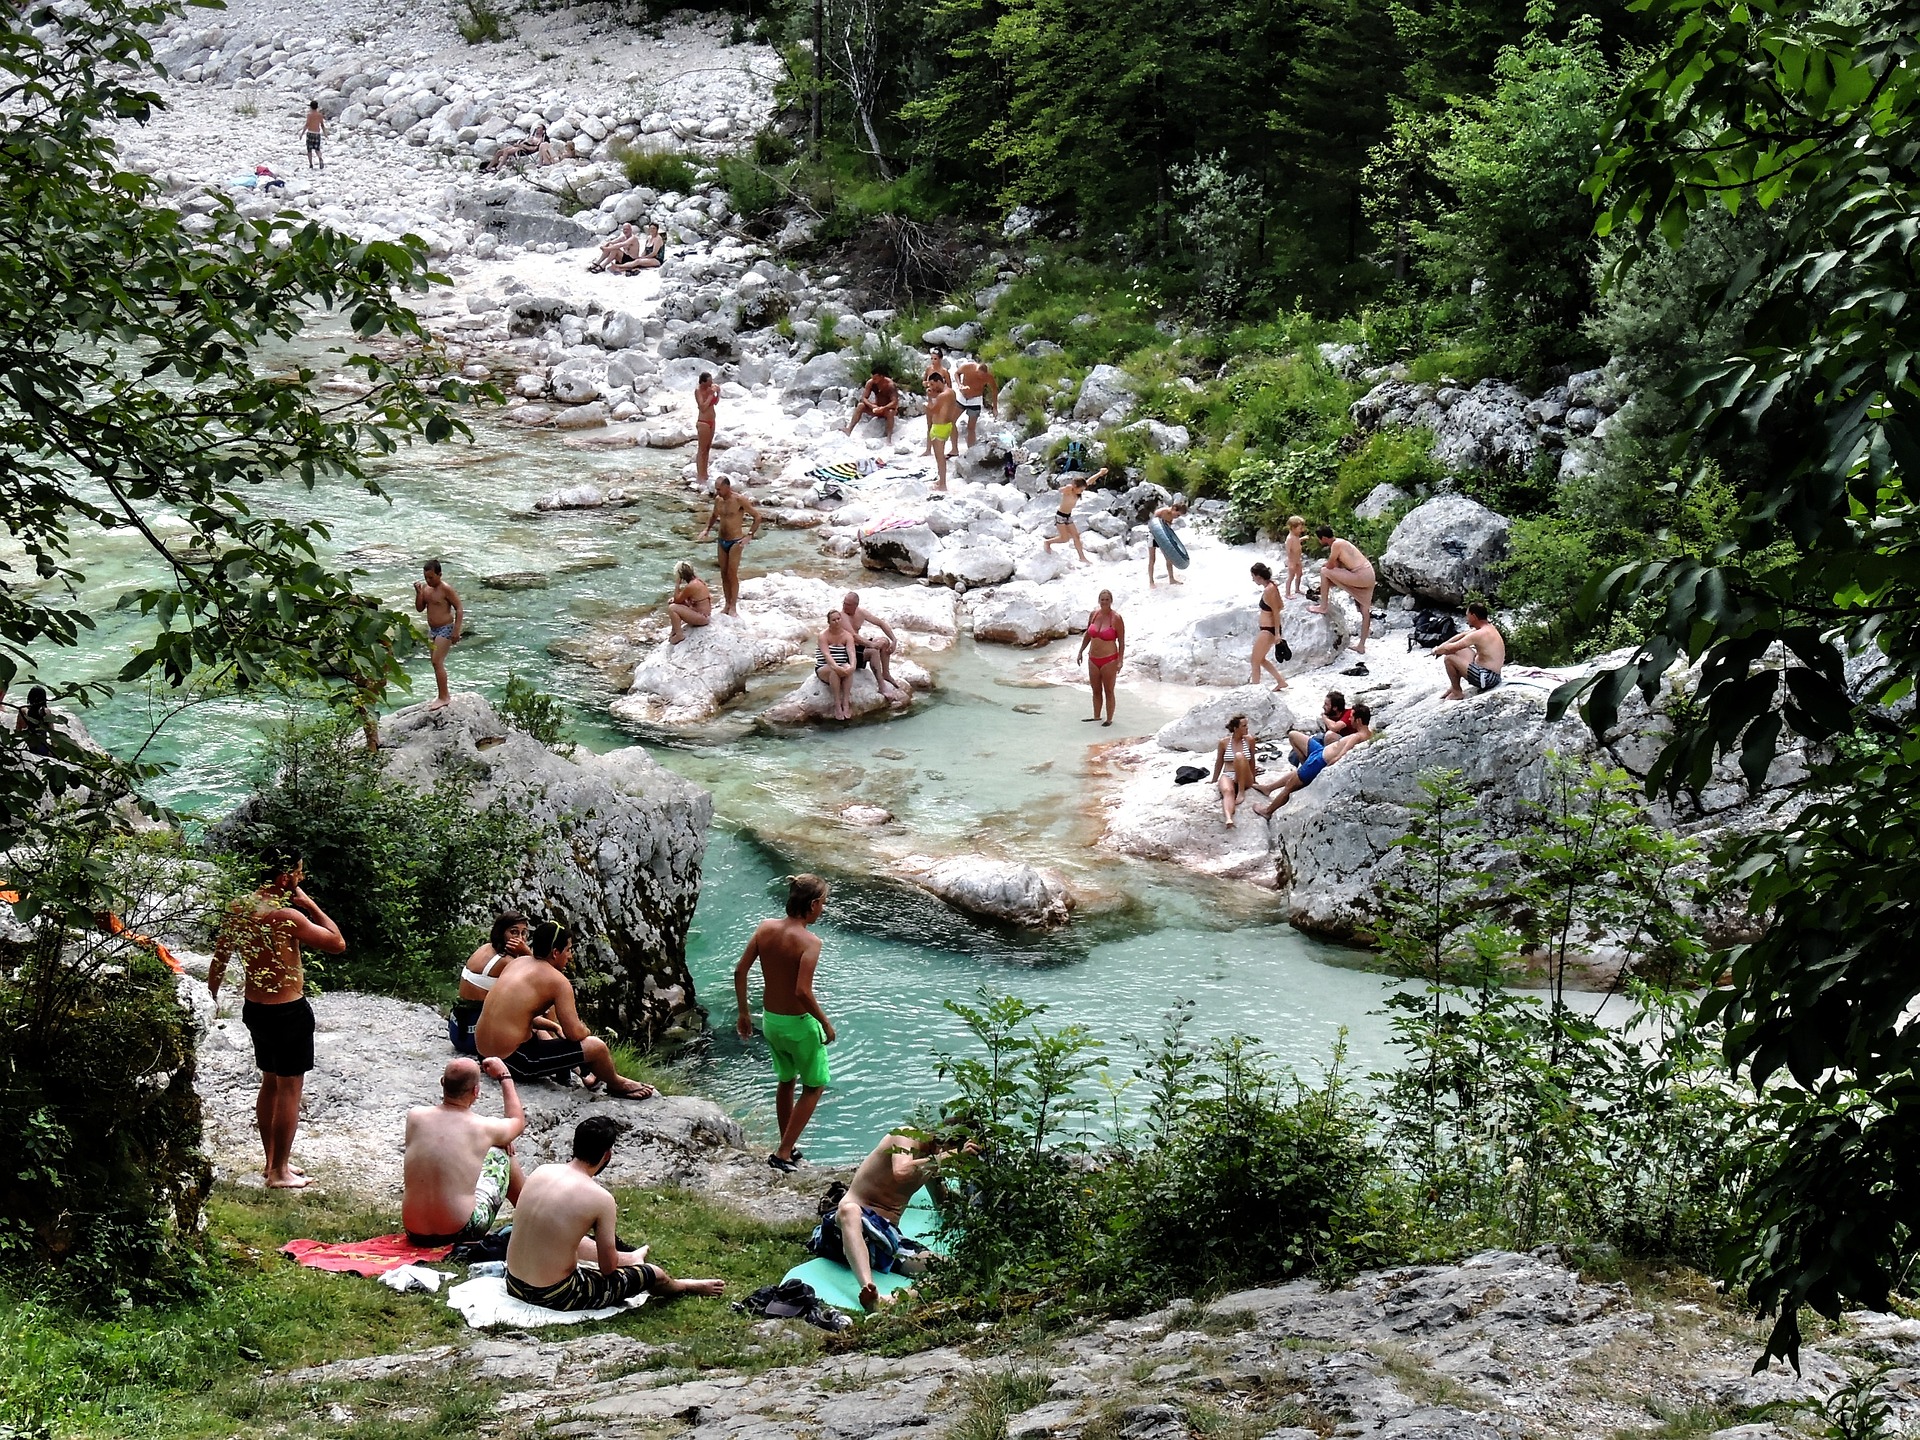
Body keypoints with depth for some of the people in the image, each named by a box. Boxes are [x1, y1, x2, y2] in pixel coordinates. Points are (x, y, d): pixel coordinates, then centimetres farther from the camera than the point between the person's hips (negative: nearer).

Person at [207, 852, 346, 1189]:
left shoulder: (238, 909, 0)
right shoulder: (287, 916, -24)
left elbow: (219, 959, 8)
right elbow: (338, 943, -18)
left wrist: (213, 998, 20)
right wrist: (310, 905, -11)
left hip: (254, 1008, 8)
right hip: (288, 1012, -8)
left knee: (269, 1083, 20)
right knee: (289, 1090, 3)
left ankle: (272, 1161, 30)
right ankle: (280, 1172, 8)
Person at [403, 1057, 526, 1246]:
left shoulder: (414, 1117, -5)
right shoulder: (484, 1128, -11)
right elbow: (518, 1121, 14)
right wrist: (504, 1076, 24)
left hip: (415, 1234, 3)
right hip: (463, 1233, -3)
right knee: (501, 1153, 18)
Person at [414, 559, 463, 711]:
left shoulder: (446, 589, -17)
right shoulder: (426, 588, 6)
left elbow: (459, 609, -15)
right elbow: (420, 608, 8)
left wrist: (456, 630, -20)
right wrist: (418, 593, -8)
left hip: (445, 629, -8)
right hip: (432, 630, 8)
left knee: (437, 662, -14)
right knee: (436, 663, 13)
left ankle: (443, 697, -10)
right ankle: (443, 695, 23)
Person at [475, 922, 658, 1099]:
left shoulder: (517, 962, 10)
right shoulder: (558, 981, -12)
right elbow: (574, 1033, -15)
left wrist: (554, 1026, 21)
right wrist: (587, 1031, 8)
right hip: (514, 1061, -9)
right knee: (596, 1046, -2)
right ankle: (616, 1085, 25)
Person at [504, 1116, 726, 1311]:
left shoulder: (541, 1172, -1)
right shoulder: (601, 1198, -18)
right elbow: (608, 1268, -8)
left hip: (514, 1284, 6)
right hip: (555, 1296, -6)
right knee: (654, 1274, 14)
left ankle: (630, 1258, 65)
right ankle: (685, 1287, 46)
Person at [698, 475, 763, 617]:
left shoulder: (739, 500, -15)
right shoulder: (718, 500, 4)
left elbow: (758, 516, -12)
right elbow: (714, 516, 24)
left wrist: (749, 535, -18)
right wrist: (707, 529, 6)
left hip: (735, 542, -6)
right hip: (722, 541, 6)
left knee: (732, 575, -6)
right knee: (724, 574, 9)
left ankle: (733, 607, 1)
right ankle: (727, 604, 18)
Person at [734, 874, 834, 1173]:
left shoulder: (765, 928, -5)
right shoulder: (809, 941, -23)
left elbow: (740, 972, -2)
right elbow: (802, 991, -30)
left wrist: (743, 1012, 9)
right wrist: (826, 1023, -15)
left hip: (770, 1021, 6)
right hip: (799, 1024, -6)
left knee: (785, 1081, 26)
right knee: (814, 1086, 14)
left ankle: (788, 1147, 37)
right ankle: (784, 1153, 10)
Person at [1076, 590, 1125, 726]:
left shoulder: (1116, 618, -12)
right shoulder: (1094, 615, 3)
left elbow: (1121, 642, -9)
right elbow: (1088, 635, 16)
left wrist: (1120, 660, -13)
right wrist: (1081, 651, 16)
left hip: (1109, 660, -5)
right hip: (1093, 659, 5)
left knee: (1108, 691, 6)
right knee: (1096, 690, 17)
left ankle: (1109, 719, 18)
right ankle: (1096, 716, 32)